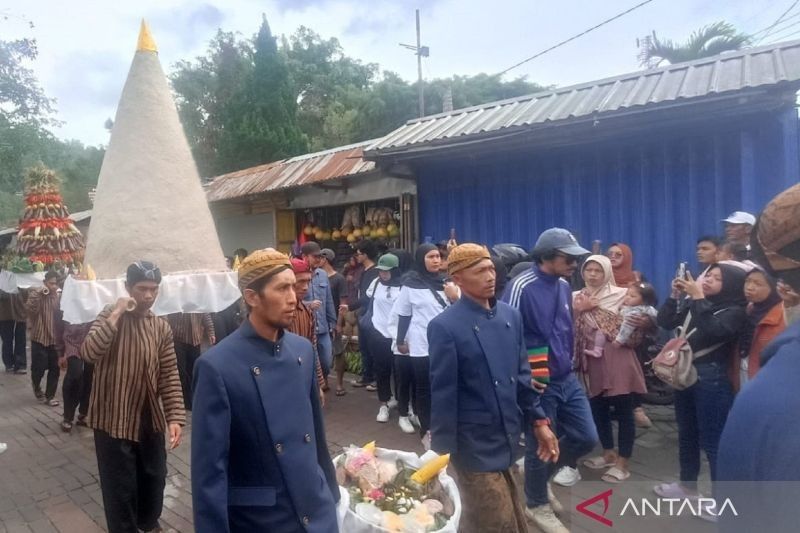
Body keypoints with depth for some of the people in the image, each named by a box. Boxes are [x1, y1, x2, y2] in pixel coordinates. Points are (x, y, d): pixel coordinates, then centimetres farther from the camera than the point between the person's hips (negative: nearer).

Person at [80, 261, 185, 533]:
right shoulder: (110, 316, -7)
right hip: (113, 419, -3)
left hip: (150, 419, 4)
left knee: (154, 477, 19)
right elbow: (88, 352, -25)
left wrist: (175, 417, -10)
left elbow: (170, 376, -2)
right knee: (120, 486, 6)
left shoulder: (162, 327, 0)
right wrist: (116, 314, -27)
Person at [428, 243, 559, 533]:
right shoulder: (445, 326, -16)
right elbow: (443, 394, -14)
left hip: (507, 441, 6)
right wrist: (442, 452, -9)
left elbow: (522, 373, 11)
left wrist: (538, 420, 11)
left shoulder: (511, 315, 2)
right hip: (474, 447, -5)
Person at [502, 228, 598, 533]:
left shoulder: (564, 286, 7)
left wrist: (570, 360, 18)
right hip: (539, 383, -7)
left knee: (587, 437, 12)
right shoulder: (522, 287, -18)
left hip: (567, 378, 7)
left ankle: (549, 468, 37)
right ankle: (538, 505, 29)